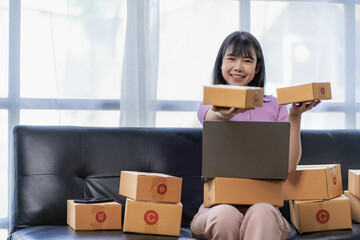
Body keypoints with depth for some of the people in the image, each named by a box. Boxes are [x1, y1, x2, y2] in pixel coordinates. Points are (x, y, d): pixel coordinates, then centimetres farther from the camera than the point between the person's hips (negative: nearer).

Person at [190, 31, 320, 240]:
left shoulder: (274, 106, 13)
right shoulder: (209, 104, 9)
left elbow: (289, 166, 1)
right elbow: (211, 116, -21)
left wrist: (295, 117, -13)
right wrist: (222, 114, -46)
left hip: (262, 201, 1)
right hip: (218, 203, 0)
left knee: (262, 212, -35)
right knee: (225, 214, -36)